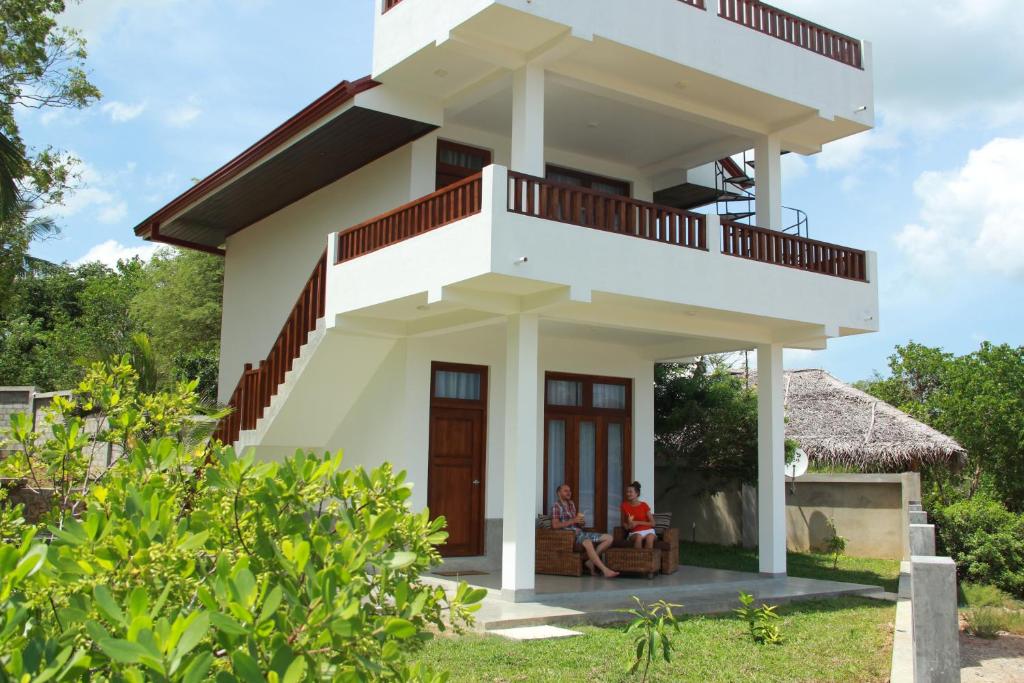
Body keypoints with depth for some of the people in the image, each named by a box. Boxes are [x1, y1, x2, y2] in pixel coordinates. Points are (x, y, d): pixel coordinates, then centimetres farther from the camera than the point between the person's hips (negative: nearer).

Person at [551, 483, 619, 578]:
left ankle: (591, 561, -10)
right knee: (587, 543, -39)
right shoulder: (556, 506, -2)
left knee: (608, 538, -3)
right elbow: (555, 525, -15)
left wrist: (581, 521, 5)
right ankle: (605, 571, -42)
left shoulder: (571, 504, 22)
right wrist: (573, 521, -15)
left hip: (580, 532, 9)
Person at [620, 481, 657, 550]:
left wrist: (637, 522, -10)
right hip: (634, 533, 0)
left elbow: (652, 523, 0)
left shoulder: (644, 505, 3)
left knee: (649, 537, -37)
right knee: (638, 537, -37)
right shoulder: (624, 505, 6)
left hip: (648, 531, 0)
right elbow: (623, 523, 16)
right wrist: (627, 525, -8)